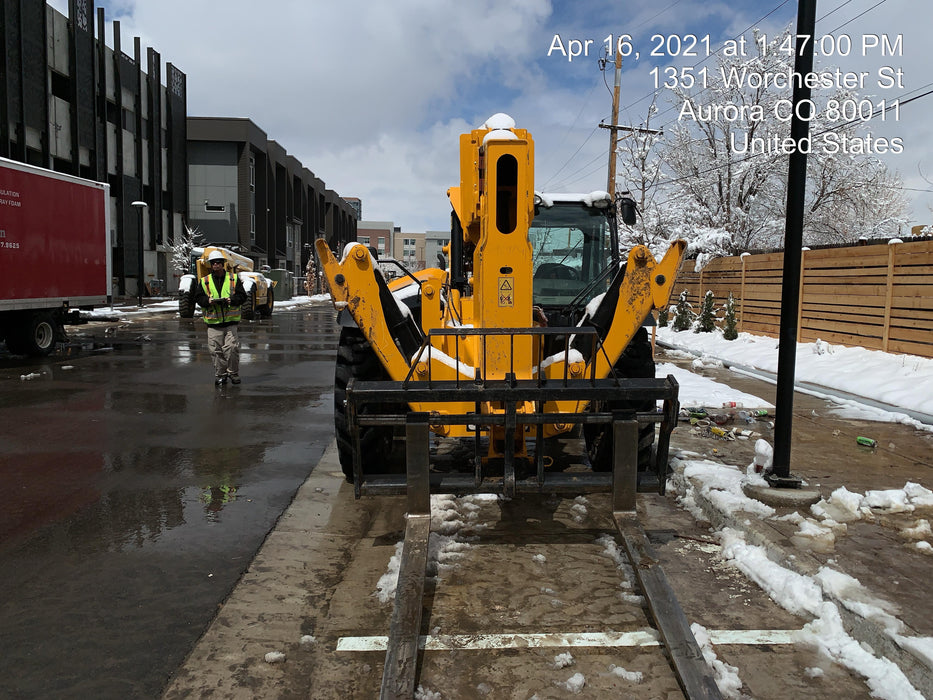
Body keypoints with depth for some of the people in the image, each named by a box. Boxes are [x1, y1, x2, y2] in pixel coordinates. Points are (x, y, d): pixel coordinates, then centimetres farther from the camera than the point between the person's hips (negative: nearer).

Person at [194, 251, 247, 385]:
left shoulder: (234, 279, 7)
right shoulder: (205, 281, 10)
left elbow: (242, 296, 5)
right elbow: (198, 298, 11)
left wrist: (232, 300, -13)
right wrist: (207, 301, -10)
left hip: (230, 321, -1)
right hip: (213, 322, 1)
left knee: (232, 348, -8)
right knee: (216, 350, 2)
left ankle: (233, 373, 8)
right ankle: (220, 375, 14)